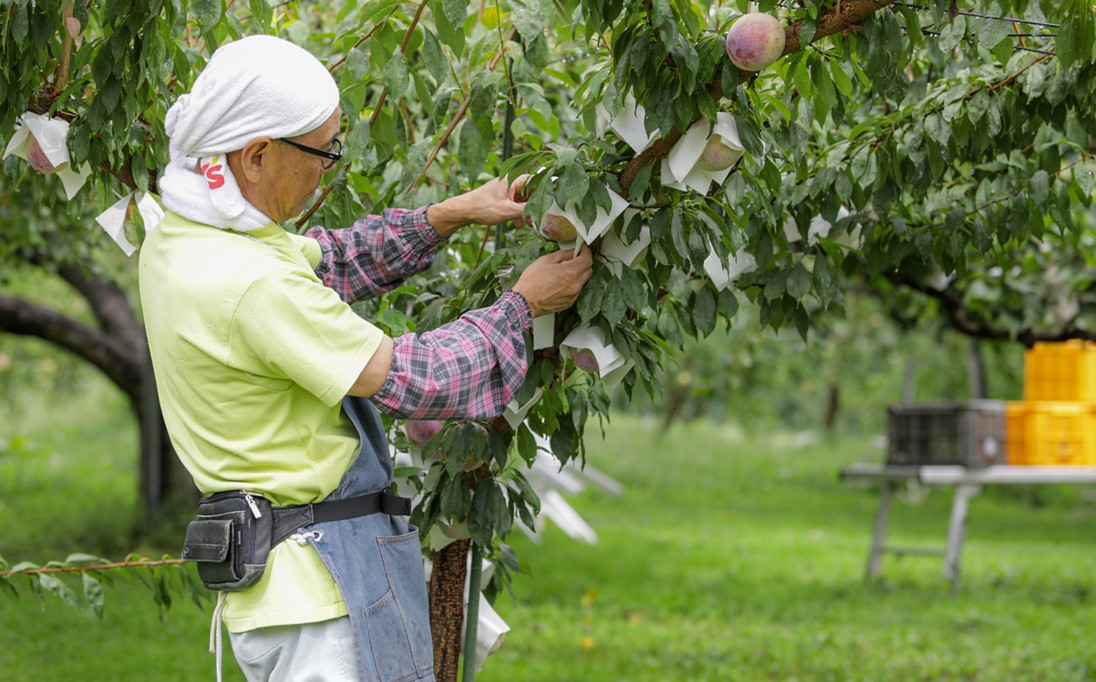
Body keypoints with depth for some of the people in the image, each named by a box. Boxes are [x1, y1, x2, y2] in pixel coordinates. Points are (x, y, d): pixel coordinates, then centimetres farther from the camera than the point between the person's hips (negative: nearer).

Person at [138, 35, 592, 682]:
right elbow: (411, 379, -18)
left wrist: (450, 215, 12)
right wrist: (523, 303, -5)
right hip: (319, 578, -10)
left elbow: (330, 261, 18)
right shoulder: (252, 287, -25)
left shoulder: (176, 238, 4)